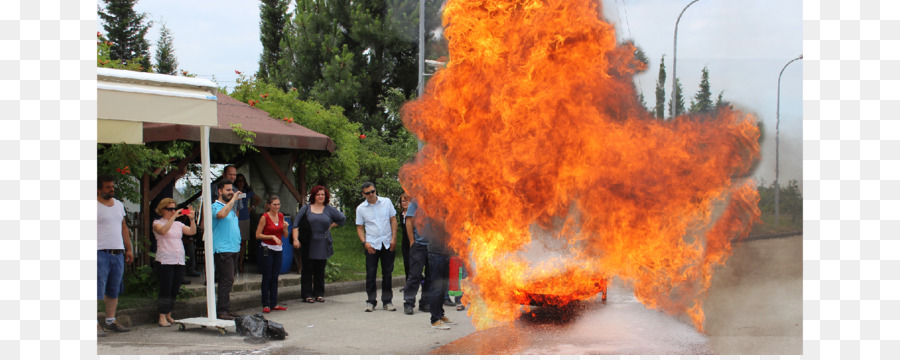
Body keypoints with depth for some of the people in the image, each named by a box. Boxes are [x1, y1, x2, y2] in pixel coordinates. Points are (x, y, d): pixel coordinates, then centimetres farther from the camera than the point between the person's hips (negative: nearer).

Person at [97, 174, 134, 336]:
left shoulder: (119, 205, 17)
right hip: (100, 252, -6)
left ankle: (110, 321, 19)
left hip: (118, 253, 7)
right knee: (97, 289, -9)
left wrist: (128, 249, 20)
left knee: (114, 290, 10)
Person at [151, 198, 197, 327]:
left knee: (175, 290, 6)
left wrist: (191, 219, -9)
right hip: (165, 262, -5)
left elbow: (192, 232, 6)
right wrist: (174, 217, -22)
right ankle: (162, 317, -4)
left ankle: (169, 315, 15)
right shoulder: (157, 223, 2)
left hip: (179, 262, 5)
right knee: (166, 289, -8)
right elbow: (163, 230, -20)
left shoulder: (178, 224, 17)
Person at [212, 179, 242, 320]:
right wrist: (233, 199, -24)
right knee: (227, 280, -13)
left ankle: (226, 310, 15)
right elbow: (221, 214, -32)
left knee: (228, 281, 11)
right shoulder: (216, 206, -8)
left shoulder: (230, 207, 21)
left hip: (233, 249, 9)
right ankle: (221, 311, -11)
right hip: (222, 250, -9)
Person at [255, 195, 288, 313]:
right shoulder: (265, 217, -8)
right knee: (267, 277, -3)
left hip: (278, 250, 5)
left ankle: (274, 304, 11)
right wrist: (272, 237, -17)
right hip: (267, 249, -5)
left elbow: (285, 236, 11)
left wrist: (285, 227, -8)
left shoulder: (281, 216, 8)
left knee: (275, 278, 7)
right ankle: (266, 305, 1)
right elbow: (258, 235, -10)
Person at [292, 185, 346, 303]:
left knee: (320, 270, 4)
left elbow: (342, 218, 21)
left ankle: (319, 294, 13)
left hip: (323, 245, 1)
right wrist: (295, 239, -8)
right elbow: (296, 224, 3)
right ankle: (306, 295, 6)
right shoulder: (306, 208, 5)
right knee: (308, 269, 0)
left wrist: (331, 226, 12)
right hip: (308, 244, -1)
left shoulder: (329, 210, 9)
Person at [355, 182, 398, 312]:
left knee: (387, 273, 5)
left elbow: (393, 220, 6)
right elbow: (359, 227, 6)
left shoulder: (386, 202, 5)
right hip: (372, 245, -1)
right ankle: (371, 301, 5)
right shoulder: (361, 208, 3)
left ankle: (387, 301, 12)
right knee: (370, 273, -3)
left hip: (387, 244, 1)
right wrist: (365, 242, -8)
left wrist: (393, 238, -3)